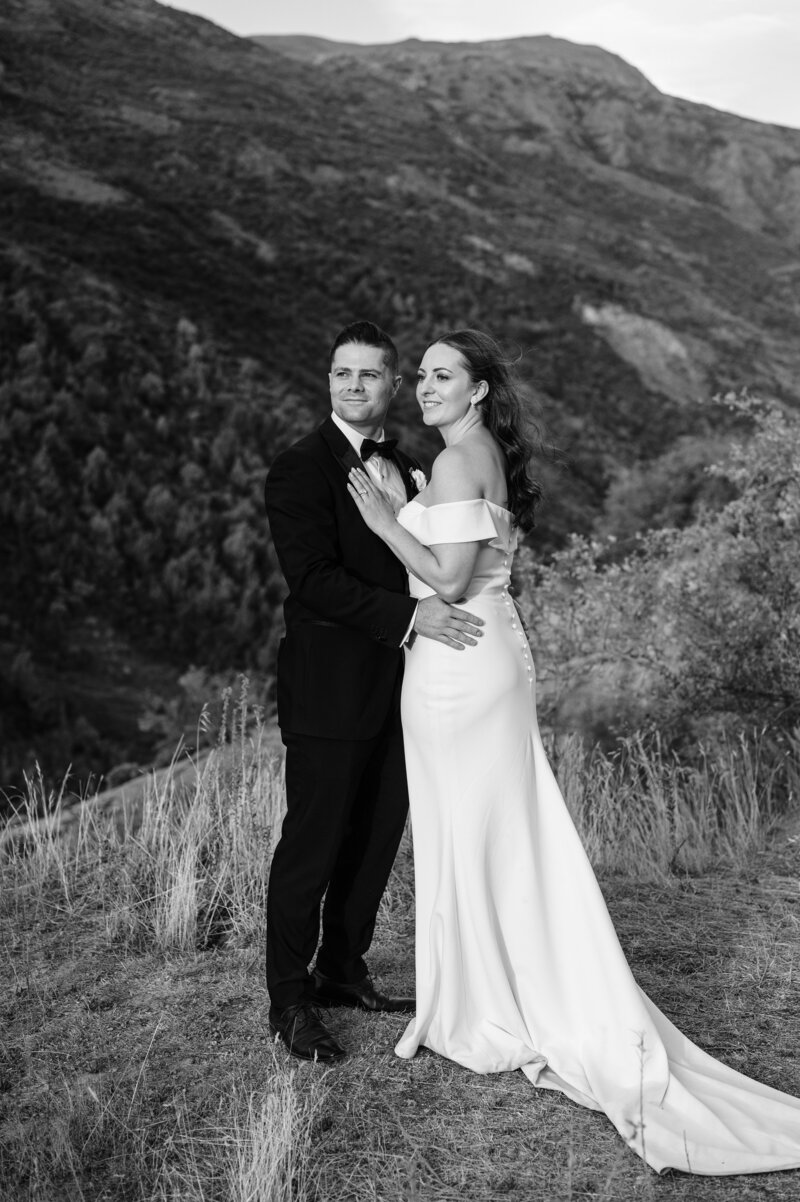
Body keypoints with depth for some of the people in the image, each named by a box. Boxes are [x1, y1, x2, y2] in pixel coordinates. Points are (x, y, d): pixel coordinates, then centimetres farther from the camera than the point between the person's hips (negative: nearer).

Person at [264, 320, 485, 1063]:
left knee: (376, 839, 16)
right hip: (329, 692, -7)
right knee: (311, 846, 1)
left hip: (395, 689, 7)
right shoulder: (299, 470, -10)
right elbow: (313, 580, -20)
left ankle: (343, 973, 33)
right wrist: (410, 616, -25)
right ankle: (289, 1001, 16)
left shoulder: (407, 469, 14)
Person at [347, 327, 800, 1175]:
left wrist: (381, 517, -14)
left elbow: (448, 578, -22)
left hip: (458, 668, -9)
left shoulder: (458, 462, -15)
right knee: (507, 835, 15)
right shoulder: (491, 456, 13)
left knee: (469, 837, 3)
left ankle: (488, 1018, 17)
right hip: (492, 655, 9)